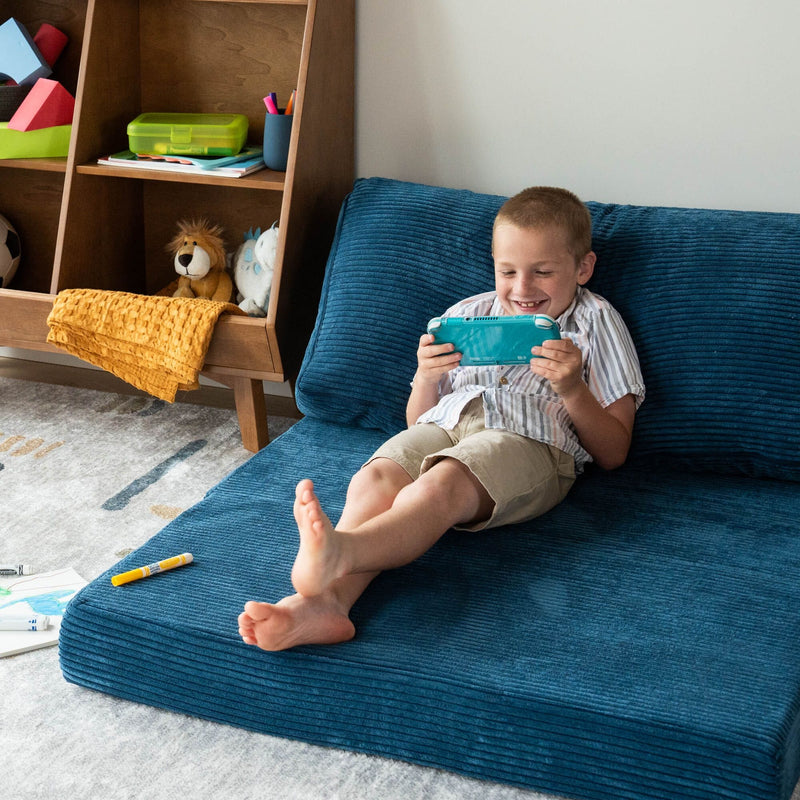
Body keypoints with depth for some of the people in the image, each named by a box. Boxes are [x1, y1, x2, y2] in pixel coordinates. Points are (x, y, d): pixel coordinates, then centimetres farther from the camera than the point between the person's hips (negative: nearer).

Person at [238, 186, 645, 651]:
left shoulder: (596, 323, 18)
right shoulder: (468, 314, 28)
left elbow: (612, 455, 11)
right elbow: (418, 420, 27)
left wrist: (572, 389, -6)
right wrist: (426, 378, 4)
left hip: (528, 440, -4)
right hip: (444, 425, 5)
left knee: (437, 487, -37)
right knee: (373, 480, -31)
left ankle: (336, 553, -64)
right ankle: (326, 599, -53)